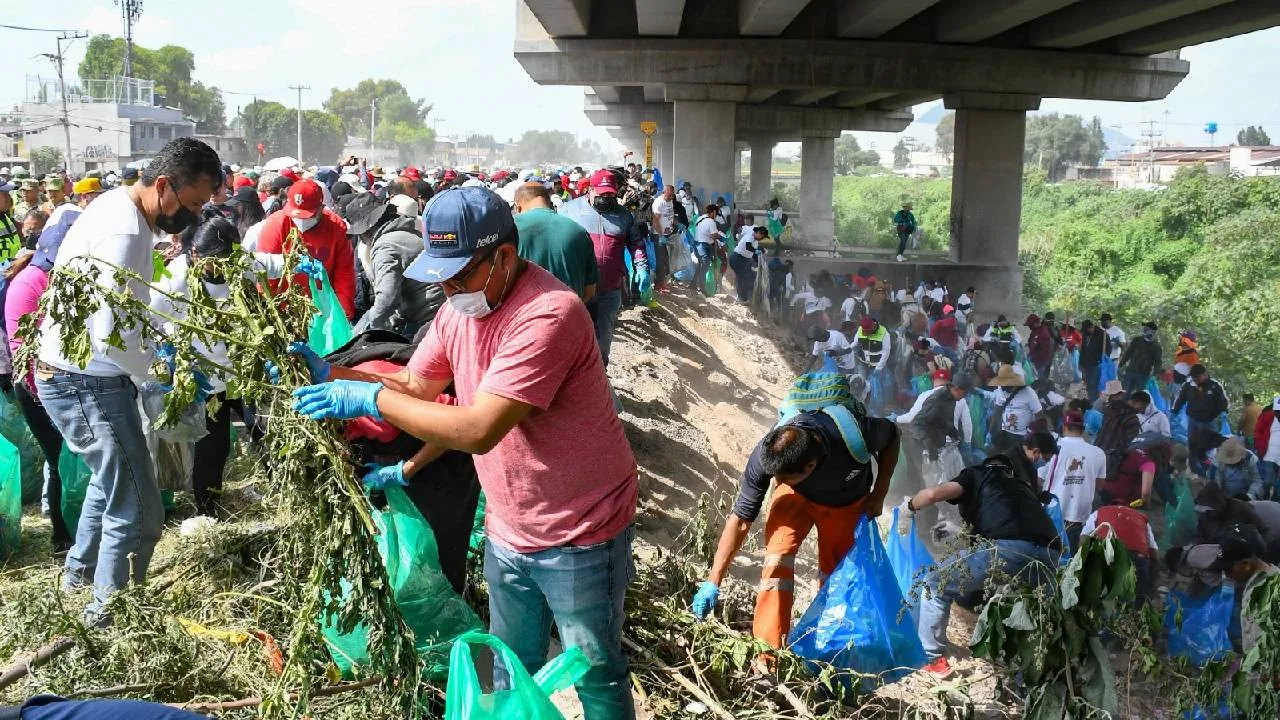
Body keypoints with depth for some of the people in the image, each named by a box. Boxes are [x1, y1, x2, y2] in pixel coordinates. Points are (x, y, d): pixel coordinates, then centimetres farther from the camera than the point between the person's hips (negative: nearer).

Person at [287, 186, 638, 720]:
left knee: (596, 675, 11)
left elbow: (479, 430, -34)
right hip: (509, 530, 8)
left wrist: (370, 399, -29)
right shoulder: (460, 306, 0)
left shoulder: (547, 314, -29)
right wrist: (331, 374, -7)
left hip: (579, 535, -7)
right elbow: (415, 389, 7)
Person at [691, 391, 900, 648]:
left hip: (848, 504, 1)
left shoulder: (852, 433, -41)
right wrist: (713, 582, -30)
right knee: (778, 558, -23)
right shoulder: (764, 458, -38)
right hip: (796, 497, -1)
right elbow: (741, 519, -29)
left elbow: (891, 436, -16)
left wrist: (878, 497, -16)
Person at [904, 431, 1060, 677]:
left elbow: (933, 494, 7)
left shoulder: (978, 475, 21)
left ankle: (933, 659, 11)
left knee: (935, 585, 12)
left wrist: (910, 506, 29)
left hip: (1009, 549, -5)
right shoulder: (1023, 482, 38)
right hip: (1048, 558, 6)